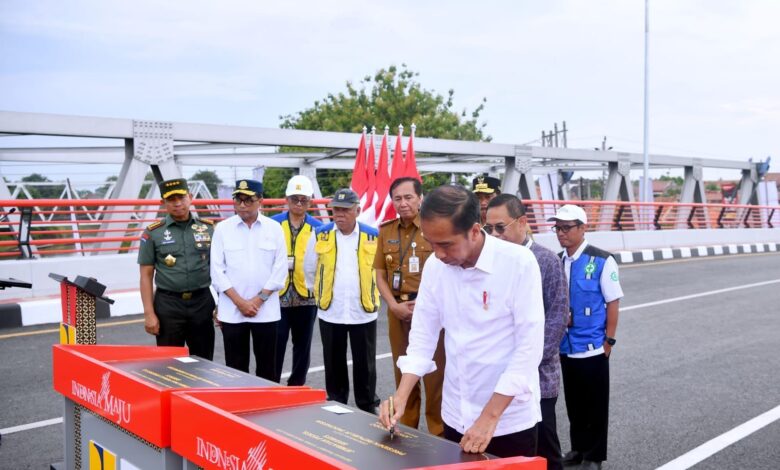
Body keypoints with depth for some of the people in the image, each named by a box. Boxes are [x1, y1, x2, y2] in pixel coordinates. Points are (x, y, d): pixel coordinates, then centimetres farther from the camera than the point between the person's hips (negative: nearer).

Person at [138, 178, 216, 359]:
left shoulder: (209, 228, 5)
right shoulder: (153, 233, -1)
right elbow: (146, 275, 0)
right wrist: (149, 313, -6)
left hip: (202, 302, 2)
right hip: (168, 304, -1)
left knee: (204, 363, 11)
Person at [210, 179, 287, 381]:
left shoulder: (274, 228, 1)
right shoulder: (223, 228, 1)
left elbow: (280, 269, -1)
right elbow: (217, 270, -2)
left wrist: (259, 300, -7)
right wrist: (240, 302, -9)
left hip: (266, 310, 0)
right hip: (232, 310, 0)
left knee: (267, 366, 7)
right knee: (235, 367, 6)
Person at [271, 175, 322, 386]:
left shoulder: (318, 227, 4)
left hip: (307, 296, 2)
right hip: (278, 295, -2)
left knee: (303, 345, 13)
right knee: (275, 344, -1)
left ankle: (297, 386, 26)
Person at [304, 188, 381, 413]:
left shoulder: (373, 237, -4)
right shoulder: (320, 235, -1)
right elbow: (309, 270, 12)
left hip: (364, 312, -1)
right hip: (330, 312, 1)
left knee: (365, 365, 7)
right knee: (334, 365, 12)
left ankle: (368, 408, 21)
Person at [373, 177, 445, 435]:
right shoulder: (386, 231, 9)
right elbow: (380, 275, 10)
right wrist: (395, 305, -4)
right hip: (398, 312, 4)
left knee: (434, 375, -1)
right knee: (403, 373, 13)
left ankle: (438, 435, 11)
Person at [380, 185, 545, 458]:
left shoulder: (519, 263, -17)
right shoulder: (435, 266, -3)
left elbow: (530, 347, -17)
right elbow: (422, 336, 4)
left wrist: (490, 417, -19)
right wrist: (401, 396, -9)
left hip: (509, 419, -4)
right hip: (456, 416, 4)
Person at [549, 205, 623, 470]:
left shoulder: (601, 261, -12)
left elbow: (613, 303, -8)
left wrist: (608, 341, -9)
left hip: (592, 347, -5)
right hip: (565, 346, 5)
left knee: (595, 405, 8)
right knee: (573, 402, 17)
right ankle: (578, 449, 33)